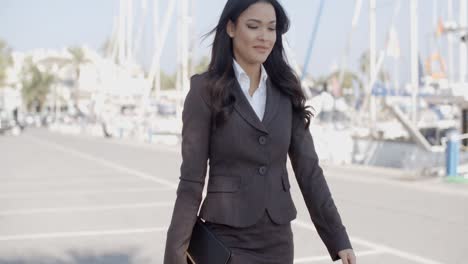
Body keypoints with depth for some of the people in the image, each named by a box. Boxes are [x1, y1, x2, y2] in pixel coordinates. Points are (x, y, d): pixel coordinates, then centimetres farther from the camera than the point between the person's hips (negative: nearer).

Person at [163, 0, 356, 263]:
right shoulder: (206, 90, -7)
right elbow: (191, 179, -9)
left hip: (277, 241, 5)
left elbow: (308, 169, 5)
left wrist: (340, 239, 1)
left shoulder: (285, 92, 6)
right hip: (227, 241, -4)